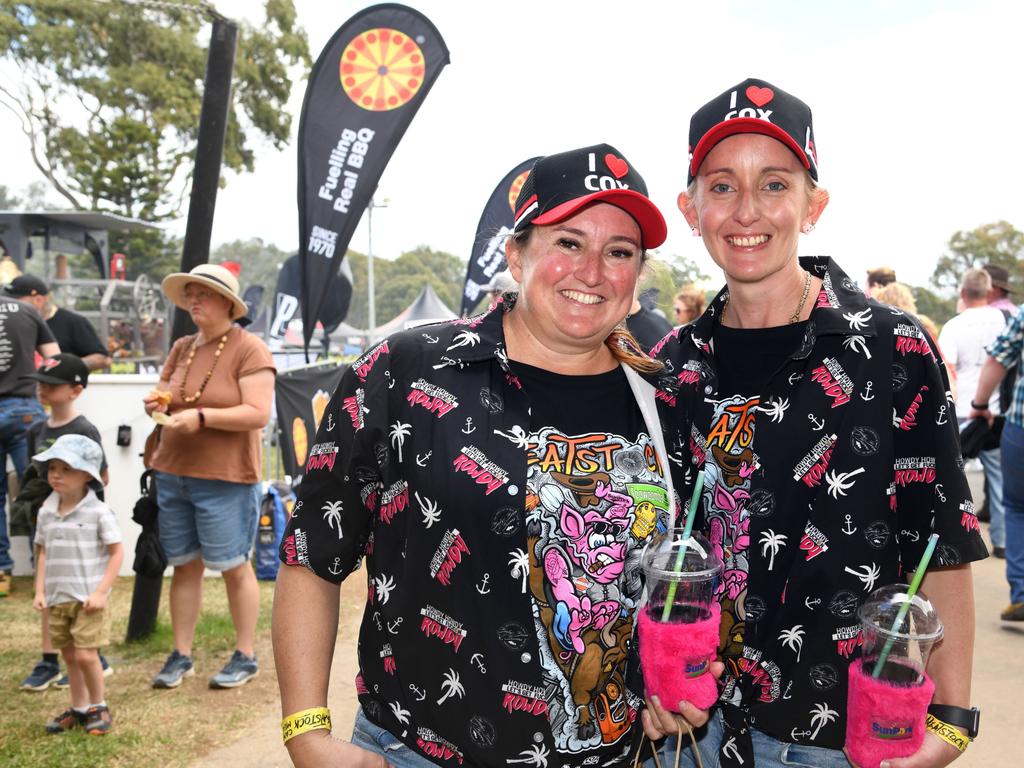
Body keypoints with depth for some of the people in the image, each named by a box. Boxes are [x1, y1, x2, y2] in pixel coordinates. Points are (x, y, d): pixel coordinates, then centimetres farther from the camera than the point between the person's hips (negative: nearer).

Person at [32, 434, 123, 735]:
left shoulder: (98, 512, -11)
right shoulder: (46, 512, 4)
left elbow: (117, 552, -9)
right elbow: (44, 553, 11)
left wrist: (101, 592, -15)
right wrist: (40, 591, 3)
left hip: (89, 599, -5)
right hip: (57, 599, 5)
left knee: (86, 655, -8)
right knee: (70, 656, 13)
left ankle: (98, 706, 14)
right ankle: (79, 708, 28)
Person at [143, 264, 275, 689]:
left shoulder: (248, 350, -10)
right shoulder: (182, 348, 12)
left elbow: (258, 413, -17)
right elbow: (163, 392, 22)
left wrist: (201, 416, -23)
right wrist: (157, 402, -1)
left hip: (224, 478, -6)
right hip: (172, 474, 6)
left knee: (234, 566, 3)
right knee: (184, 565, 12)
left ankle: (246, 656, 17)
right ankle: (181, 655, 24)